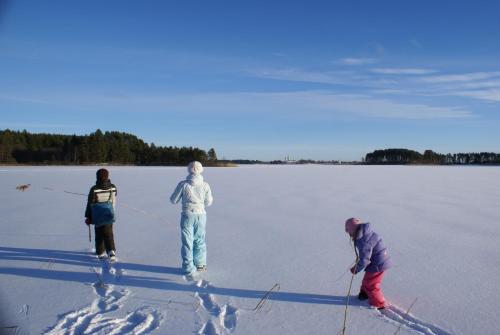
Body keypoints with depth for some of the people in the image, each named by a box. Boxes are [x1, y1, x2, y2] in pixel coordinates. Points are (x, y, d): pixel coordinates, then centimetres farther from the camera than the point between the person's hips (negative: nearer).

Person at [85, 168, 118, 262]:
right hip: (109, 215, 2)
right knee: (108, 234, 6)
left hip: (98, 217, -2)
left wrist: (88, 217, 5)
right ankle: (111, 251, -12)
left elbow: (90, 204, -5)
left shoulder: (94, 189, -13)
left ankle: (100, 252, 22)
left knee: (99, 235, 13)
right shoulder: (113, 188, -3)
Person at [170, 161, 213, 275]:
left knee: (187, 241, 8)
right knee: (200, 240, 18)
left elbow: (173, 200, -2)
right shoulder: (205, 185, -6)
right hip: (201, 215, 2)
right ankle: (200, 264, 30)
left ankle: (188, 268, 13)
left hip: (187, 215, -2)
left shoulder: (183, 184, -11)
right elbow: (208, 202, 3)